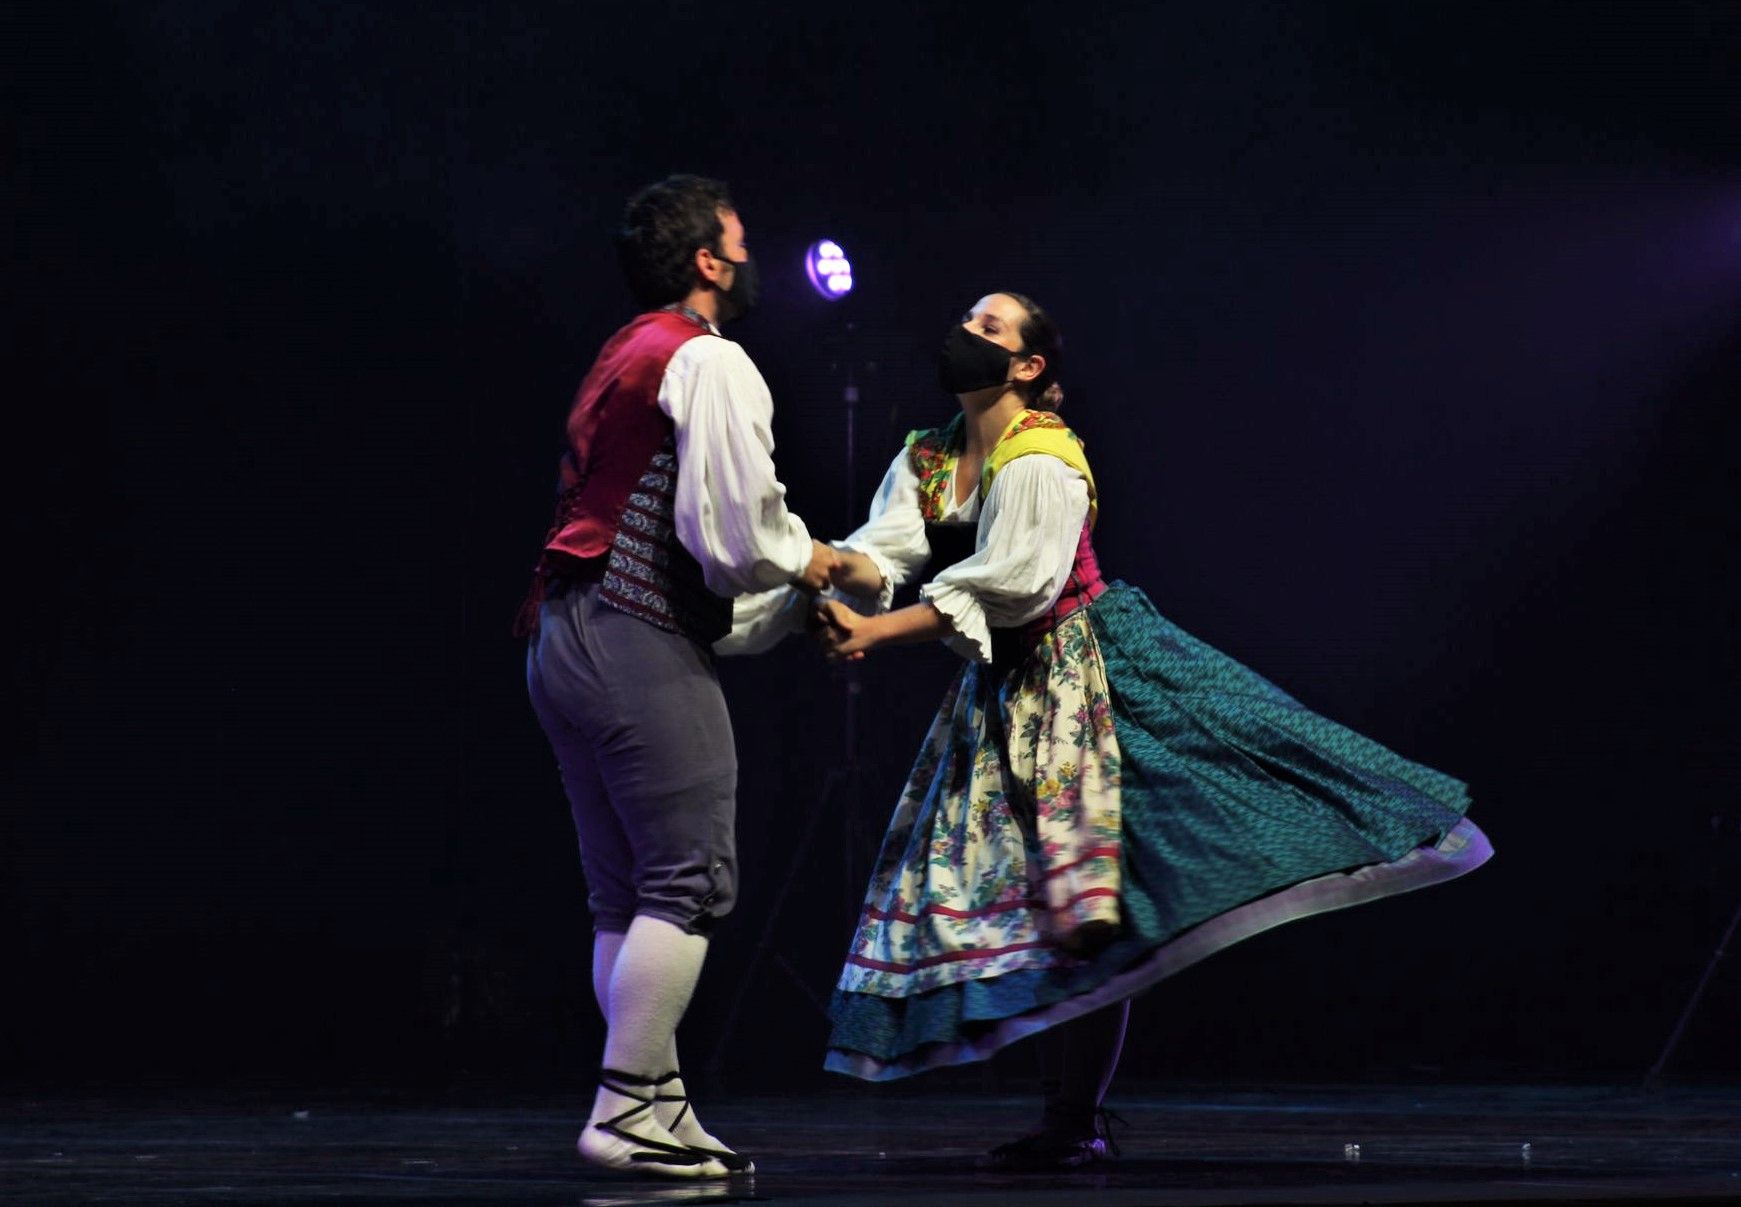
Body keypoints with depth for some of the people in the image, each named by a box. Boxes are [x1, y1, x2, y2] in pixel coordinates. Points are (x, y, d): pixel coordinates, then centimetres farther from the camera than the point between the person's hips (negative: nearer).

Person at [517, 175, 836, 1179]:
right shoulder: (709, 363, -9)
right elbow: (732, 534, -17)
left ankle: (660, 1109, 13)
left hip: (568, 641, 10)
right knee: (691, 882, -9)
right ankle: (626, 1108, -11)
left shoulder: (626, 357, 23)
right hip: (640, 650, -10)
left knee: (627, 895, 10)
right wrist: (801, 561, 3)